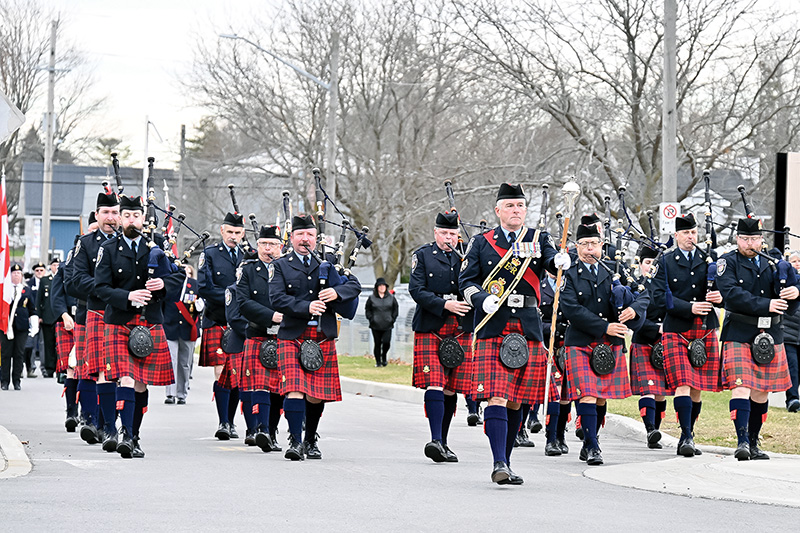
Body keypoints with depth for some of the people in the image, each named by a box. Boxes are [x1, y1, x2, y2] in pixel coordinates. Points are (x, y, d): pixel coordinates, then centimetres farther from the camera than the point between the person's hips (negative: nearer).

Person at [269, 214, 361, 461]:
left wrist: (337, 292, -14)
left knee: (316, 395, 6)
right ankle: (295, 441, -13)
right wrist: (306, 307, -20)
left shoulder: (327, 264, 14)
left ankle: (311, 441, 23)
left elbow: (354, 285, 7)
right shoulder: (280, 266, 5)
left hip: (323, 337, 3)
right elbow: (277, 299, -7)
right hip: (292, 336, -3)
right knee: (295, 389, -17)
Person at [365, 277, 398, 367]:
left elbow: (396, 309, 14)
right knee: (377, 344, 2)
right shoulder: (372, 298, 2)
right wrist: (371, 319, -2)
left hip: (387, 326, 0)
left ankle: (384, 356, 17)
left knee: (386, 342, -11)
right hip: (376, 326, 0)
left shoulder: (391, 297, 6)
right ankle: (378, 361, 13)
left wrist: (392, 319, 4)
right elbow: (367, 310, 8)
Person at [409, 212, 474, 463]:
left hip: (460, 330, 3)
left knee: (450, 388, 6)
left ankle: (442, 443, 16)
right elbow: (416, 290, -6)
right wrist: (445, 304, -17)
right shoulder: (422, 255, 5)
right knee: (434, 384, -15)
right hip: (430, 328, -3)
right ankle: (436, 440, -21)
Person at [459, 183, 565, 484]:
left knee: (516, 401, 8)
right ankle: (499, 465, -18)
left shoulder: (538, 240, 12)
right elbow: (466, 280, 5)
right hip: (492, 328, -2)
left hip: (527, 329, 2)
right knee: (497, 397, -13)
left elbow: (551, 261, -8)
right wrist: (482, 299, -15)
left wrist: (560, 260, -32)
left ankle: (505, 465, 18)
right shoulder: (482, 243, 9)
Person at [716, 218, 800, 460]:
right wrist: (765, 305, -21)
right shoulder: (728, 263, 1)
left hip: (769, 337, 4)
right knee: (741, 386, -16)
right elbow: (732, 294, -16)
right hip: (739, 335, -4)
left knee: (761, 392, 8)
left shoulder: (772, 265, 13)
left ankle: (753, 444, 17)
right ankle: (742, 441, -18)